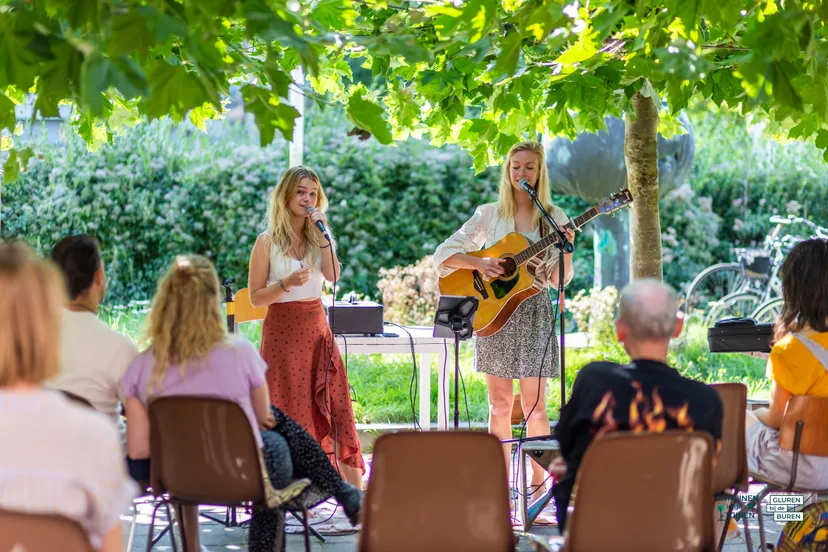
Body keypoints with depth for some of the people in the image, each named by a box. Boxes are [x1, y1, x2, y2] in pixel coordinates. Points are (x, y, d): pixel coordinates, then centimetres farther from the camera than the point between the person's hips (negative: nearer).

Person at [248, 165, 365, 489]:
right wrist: (286, 284, -19)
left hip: (317, 329, 3)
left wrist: (322, 234, -15)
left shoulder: (318, 239, 8)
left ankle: (356, 489, 2)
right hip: (282, 330, -3)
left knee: (337, 405, -1)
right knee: (290, 413, -1)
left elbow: (333, 276, -9)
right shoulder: (268, 242, -3)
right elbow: (255, 297, -4)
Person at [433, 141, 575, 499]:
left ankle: (537, 483, 7)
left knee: (533, 405, -2)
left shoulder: (553, 218, 5)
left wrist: (566, 252, -18)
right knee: (500, 405, 4)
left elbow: (559, 280, 1)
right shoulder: (489, 215, 5)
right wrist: (479, 264, -13)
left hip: (534, 311, -1)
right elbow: (443, 253, 2)